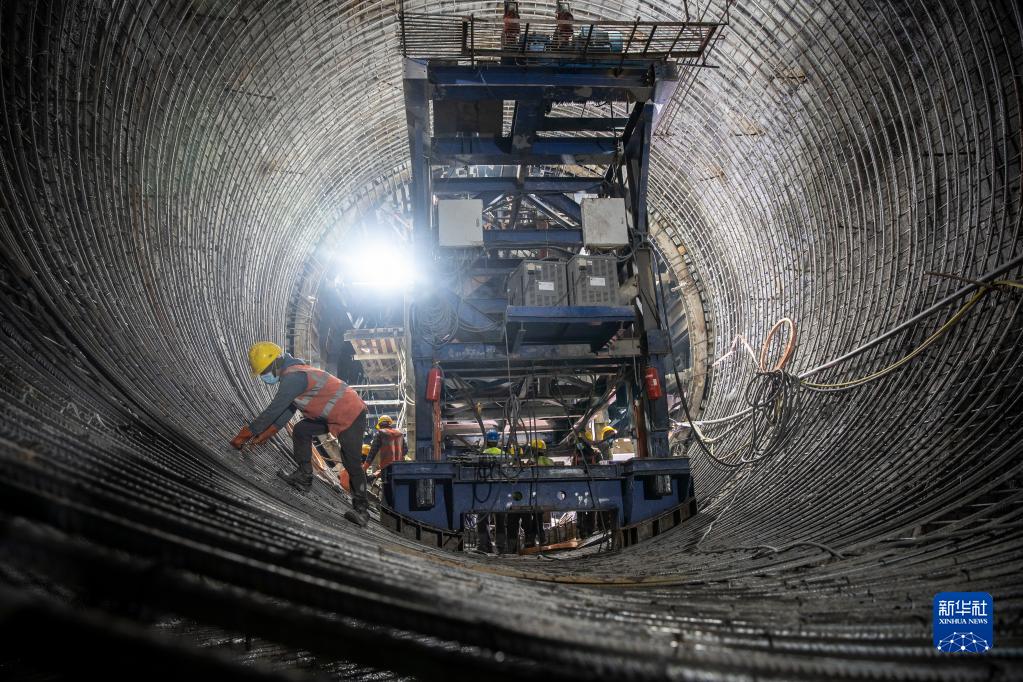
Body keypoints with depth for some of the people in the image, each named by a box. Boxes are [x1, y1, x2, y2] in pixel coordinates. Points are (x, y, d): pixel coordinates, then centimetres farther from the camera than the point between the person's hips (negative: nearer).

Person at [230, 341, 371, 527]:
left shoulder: (293, 377, -21)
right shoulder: (293, 374, 12)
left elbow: (272, 411, -21)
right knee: (301, 430, 12)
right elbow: (287, 410, 17)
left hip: (351, 415, -10)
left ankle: (362, 510, -1)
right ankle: (304, 477, 17)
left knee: (351, 463, -9)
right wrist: (266, 434, 11)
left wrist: (244, 435, -15)